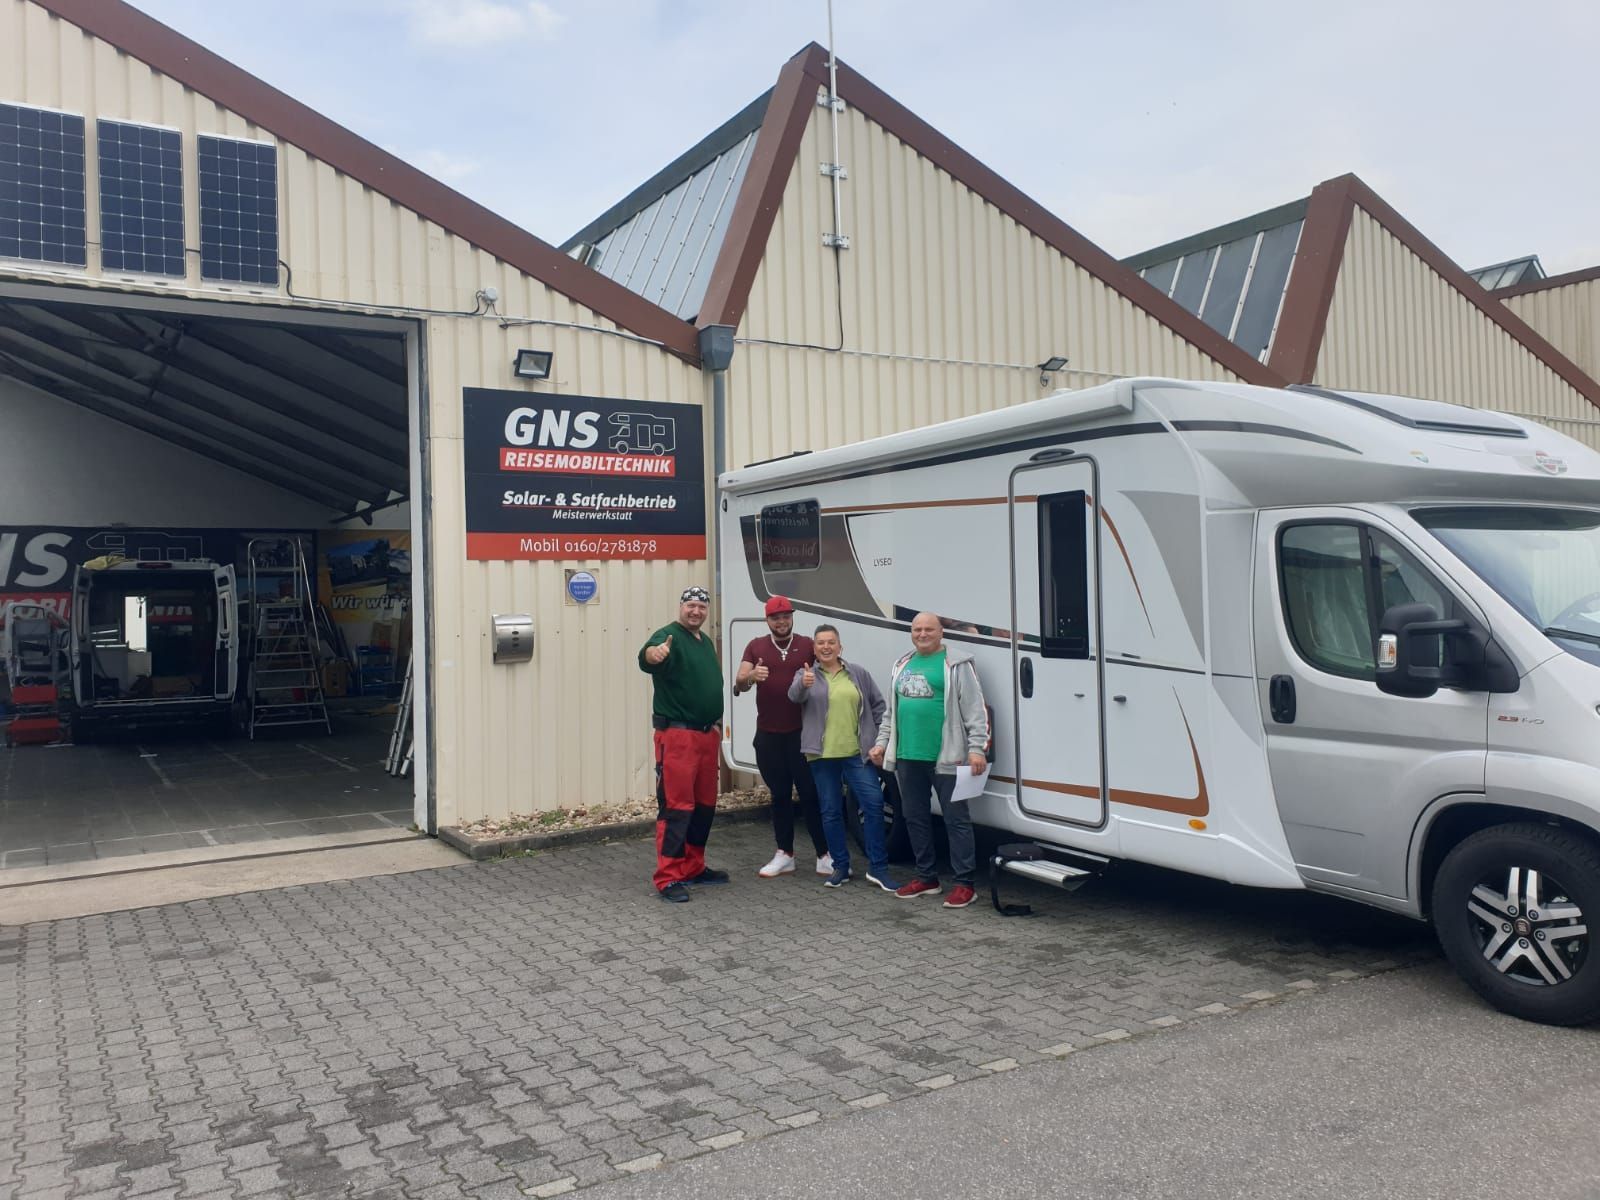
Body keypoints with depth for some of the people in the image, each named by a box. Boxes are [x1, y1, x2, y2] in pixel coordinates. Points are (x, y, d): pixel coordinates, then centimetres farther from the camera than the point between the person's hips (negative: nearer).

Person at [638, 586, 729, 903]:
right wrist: (653, 653, -57)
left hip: (707, 734, 9)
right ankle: (668, 878, -3)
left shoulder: (706, 641, 16)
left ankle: (694, 868, 26)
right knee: (676, 807, -8)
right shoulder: (669, 636, -11)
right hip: (677, 736, -8)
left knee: (705, 805, 14)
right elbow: (646, 658, -34)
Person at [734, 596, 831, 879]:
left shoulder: (807, 645, 3)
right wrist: (751, 676, -25)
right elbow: (738, 683, -1)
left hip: (802, 733, -2)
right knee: (779, 795, 10)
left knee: (811, 794, 0)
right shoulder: (756, 647, 7)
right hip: (768, 735, 2)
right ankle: (784, 855, 18)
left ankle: (824, 855, 7)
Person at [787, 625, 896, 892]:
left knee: (873, 804, -6)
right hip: (823, 755, 0)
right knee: (831, 811, 6)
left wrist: (877, 738, 5)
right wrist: (803, 684, -42)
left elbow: (878, 705, 14)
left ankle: (878, 868, 1)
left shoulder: (858, 674, 8)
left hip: (857, 753, 0)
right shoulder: (806, 674, 3)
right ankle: (841, 867, 17)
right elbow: (795, 695, -19)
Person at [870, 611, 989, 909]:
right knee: (915, 818, 13)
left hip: (945, 758, -7)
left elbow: (975, 711, -7)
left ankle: (964, 884, 4)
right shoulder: (902, 666, 16)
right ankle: (927, 878, 25)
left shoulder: (956, 664, -3)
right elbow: (891, 711, 23)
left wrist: (977, 748, -14)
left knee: (956, 820, -2)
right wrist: (881, 742, 17)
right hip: (907, 758, 7)